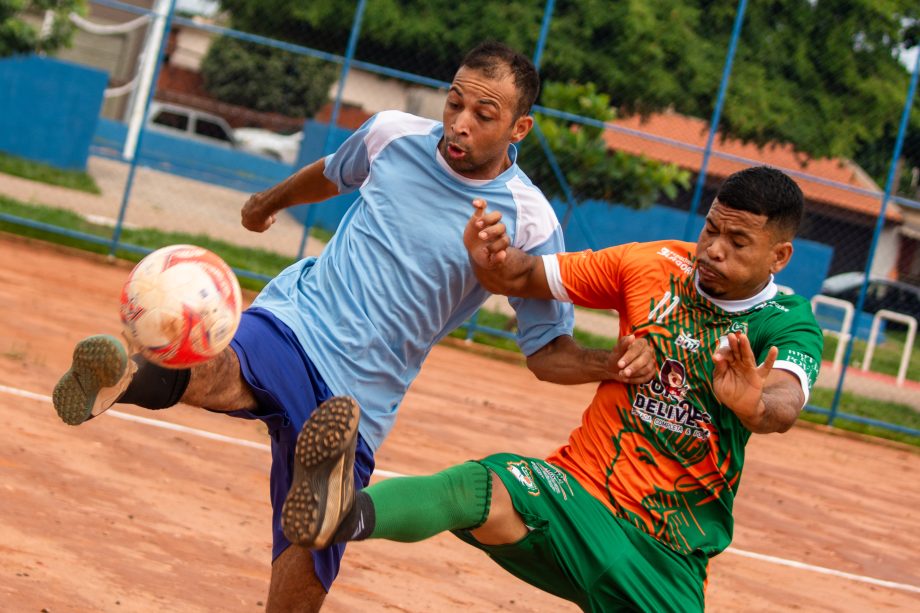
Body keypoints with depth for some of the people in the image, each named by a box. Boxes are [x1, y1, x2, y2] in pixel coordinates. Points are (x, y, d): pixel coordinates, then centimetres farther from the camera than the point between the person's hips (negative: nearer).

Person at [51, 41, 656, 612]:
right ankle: (125, 378, -67)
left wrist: (611, 363, -21)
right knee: (220, 377, -38)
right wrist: (271, 200, 45)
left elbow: (548, 353, 0)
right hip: (292, 321, 0)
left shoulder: (529, 222, -6)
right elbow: (332, 174, 27)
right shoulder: (393, 133, 2)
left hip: (356, 402, 0)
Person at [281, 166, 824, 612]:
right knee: (486, 490, -31)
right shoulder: (654, 265, 1)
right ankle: (348, 515, -59)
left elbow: (786, 407, -29)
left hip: (667, 558, 0)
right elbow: (526, 278, 8)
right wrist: (493, 259, -16)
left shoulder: (789, 323, -7)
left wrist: (755, 405, -53)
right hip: (577, 494, 0)